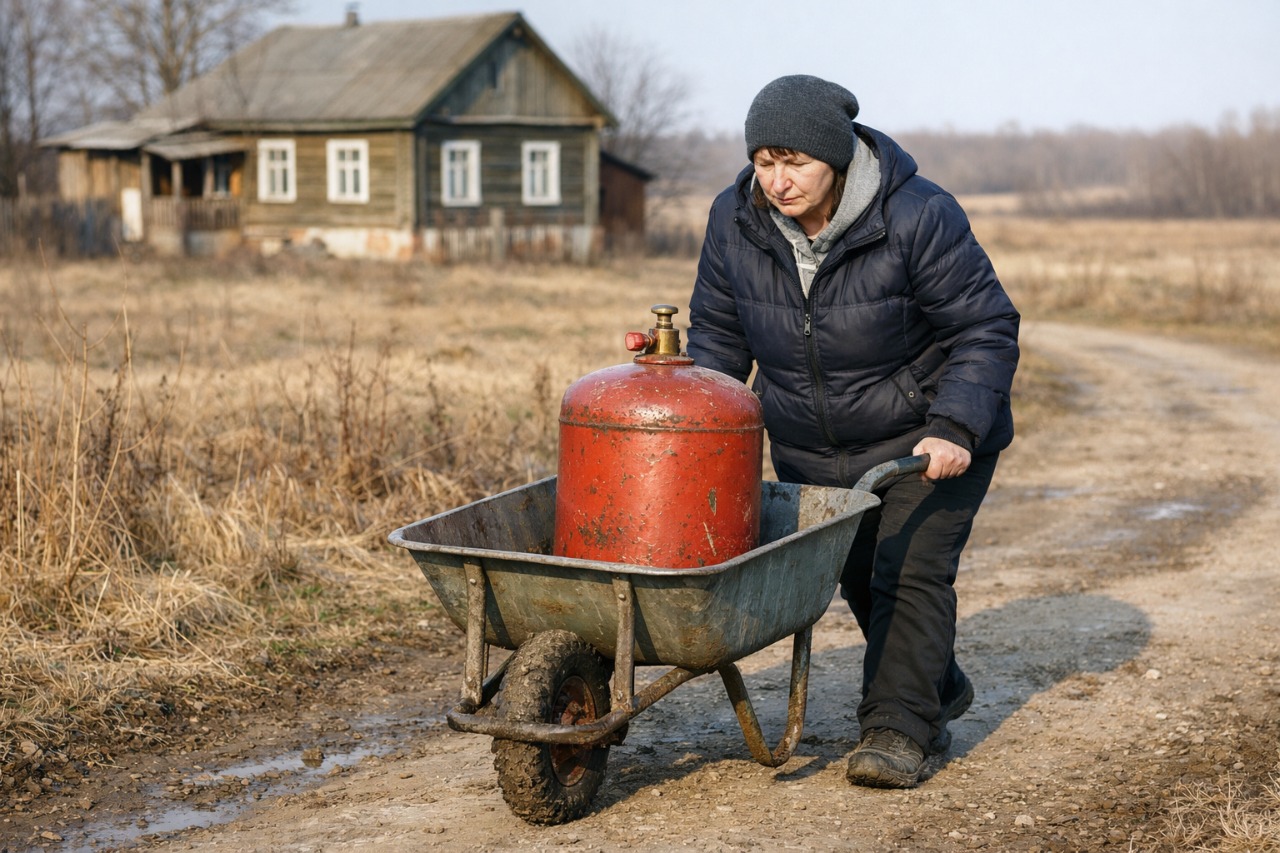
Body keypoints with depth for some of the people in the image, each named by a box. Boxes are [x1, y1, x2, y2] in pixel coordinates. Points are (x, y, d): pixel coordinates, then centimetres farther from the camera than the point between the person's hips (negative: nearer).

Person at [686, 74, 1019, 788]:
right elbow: (717, 331, 2)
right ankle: (939, 689, 33)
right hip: (811, 450, 5)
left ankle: (899, 729, -5)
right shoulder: (736, 221, -10)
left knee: (911, 570, -13)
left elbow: (984, 328, -18)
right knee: (858, 576, 12)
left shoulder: (918, 217, -24)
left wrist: (956, 428, -28)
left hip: (930, 438, -5)